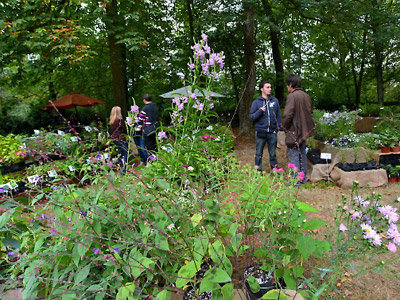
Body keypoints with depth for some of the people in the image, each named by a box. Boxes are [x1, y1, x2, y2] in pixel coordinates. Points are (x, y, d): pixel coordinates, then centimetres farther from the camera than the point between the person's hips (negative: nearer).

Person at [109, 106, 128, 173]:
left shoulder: (111, 121, 5)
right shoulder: (120, 120, -15)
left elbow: (111, 130, 11)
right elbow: (124, 129, -8)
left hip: (114, 139, 8)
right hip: (121, 139, -8)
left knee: (120, 153, 20)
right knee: (126, 153, 0)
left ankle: (120, 167, 28)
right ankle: (124, 169, -5)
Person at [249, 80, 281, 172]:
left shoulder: (275, 101, 8)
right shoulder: (256, 102, 1)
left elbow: (278, 115, 11)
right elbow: (251, 117, -2)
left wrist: (277, 128, 2)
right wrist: (260, 111, -17)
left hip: (272, 132, 2)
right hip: (260, 133, -2)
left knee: (273, 154, 11)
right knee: (259, 154, 6)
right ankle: (258, 171, 19)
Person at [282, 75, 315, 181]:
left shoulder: (292, 96, -16)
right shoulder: (306, 96, 10)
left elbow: (287, 114, -22)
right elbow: (310, 113, 18)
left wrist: (284, 126, -6)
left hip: (294, 131, -8)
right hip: (304, 131, 8)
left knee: (294, 156, -3)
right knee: (302, 154, 17)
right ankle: (303, 178, 27)